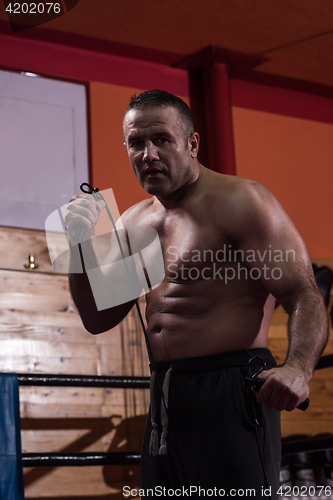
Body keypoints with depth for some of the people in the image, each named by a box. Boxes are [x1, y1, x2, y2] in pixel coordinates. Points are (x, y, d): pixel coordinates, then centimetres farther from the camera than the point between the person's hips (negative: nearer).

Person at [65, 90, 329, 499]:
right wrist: (82, 246, 0)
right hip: (165, 399, 7)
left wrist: (298, 368, -35)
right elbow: (98, 319, 16)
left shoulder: (237, 201, -8)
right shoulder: (134, 223, 14)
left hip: (229, 390, -7)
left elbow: (305, 295, -15)